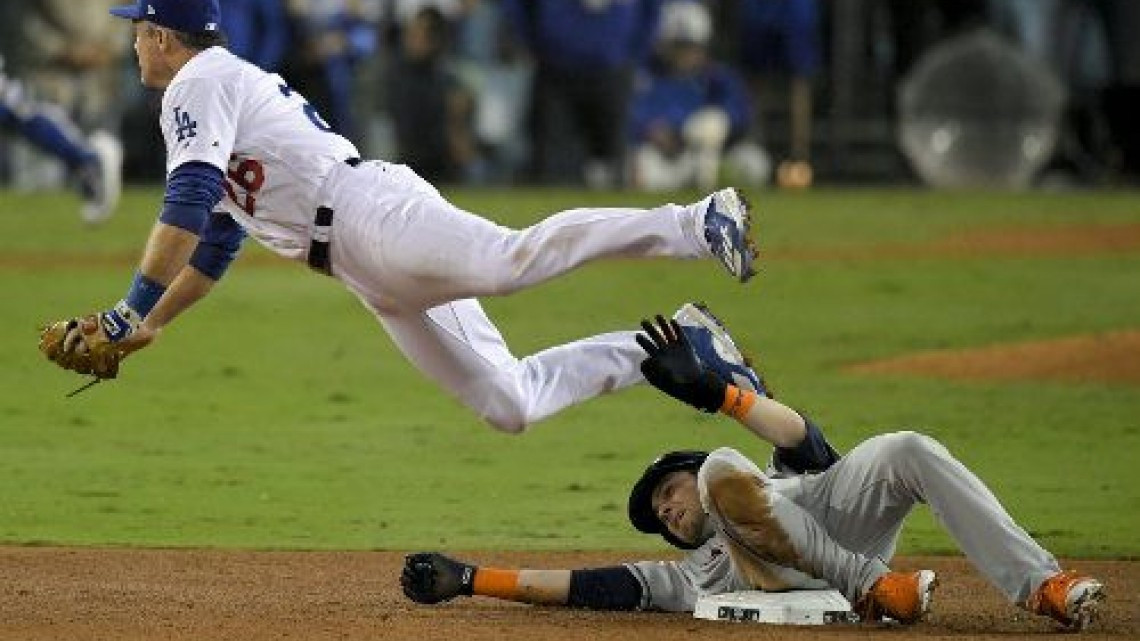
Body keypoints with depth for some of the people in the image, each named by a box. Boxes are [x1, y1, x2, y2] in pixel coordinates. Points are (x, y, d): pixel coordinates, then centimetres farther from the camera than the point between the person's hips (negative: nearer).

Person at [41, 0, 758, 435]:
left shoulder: (201, 79, 4)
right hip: (370, 267, 9)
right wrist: (146, 327, 31)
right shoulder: (228, 88, 35)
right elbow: (214, 246, 39)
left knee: (512, 259, -34)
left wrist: (131, 312, -9)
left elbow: (187, 208, -11)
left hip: (372, 214, -9)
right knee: (511, 404, 1)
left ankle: (698, 224, -40)